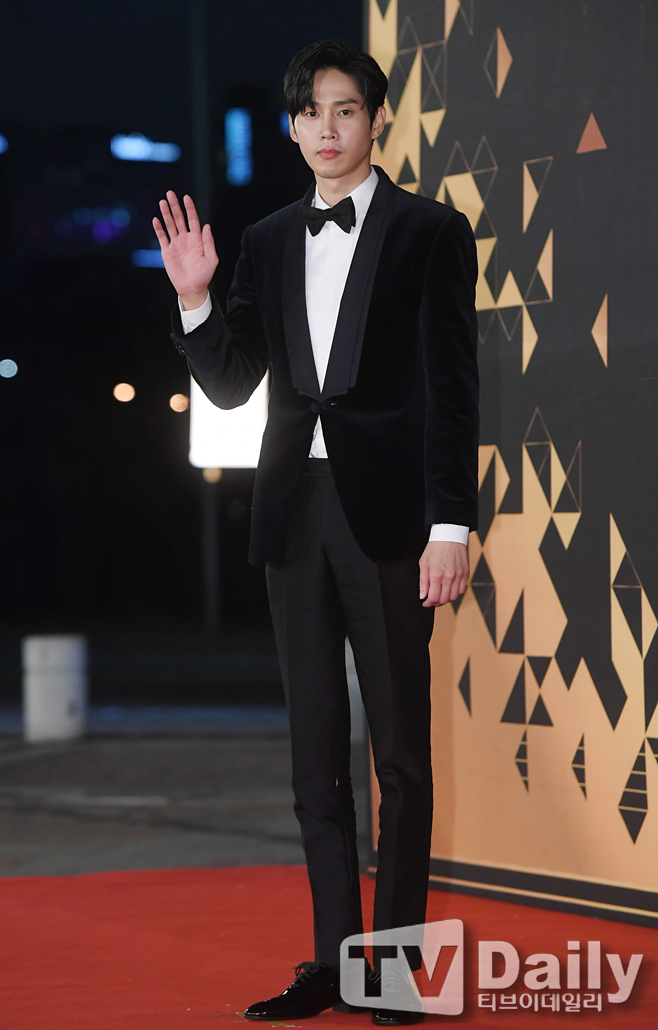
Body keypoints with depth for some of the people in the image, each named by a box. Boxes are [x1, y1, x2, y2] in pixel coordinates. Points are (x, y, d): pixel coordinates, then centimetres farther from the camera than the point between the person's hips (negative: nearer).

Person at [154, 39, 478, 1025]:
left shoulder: (430, 232, -1)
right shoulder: (268, 243, 12)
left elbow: (453, 389, -6)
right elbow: (229, 385, 13)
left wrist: (451, 525, -12)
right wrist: (195, 297, -4)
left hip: (388, 513, -5)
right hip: (296, 512, 5)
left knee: (400, 749, 0)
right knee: (316, 753, 7)